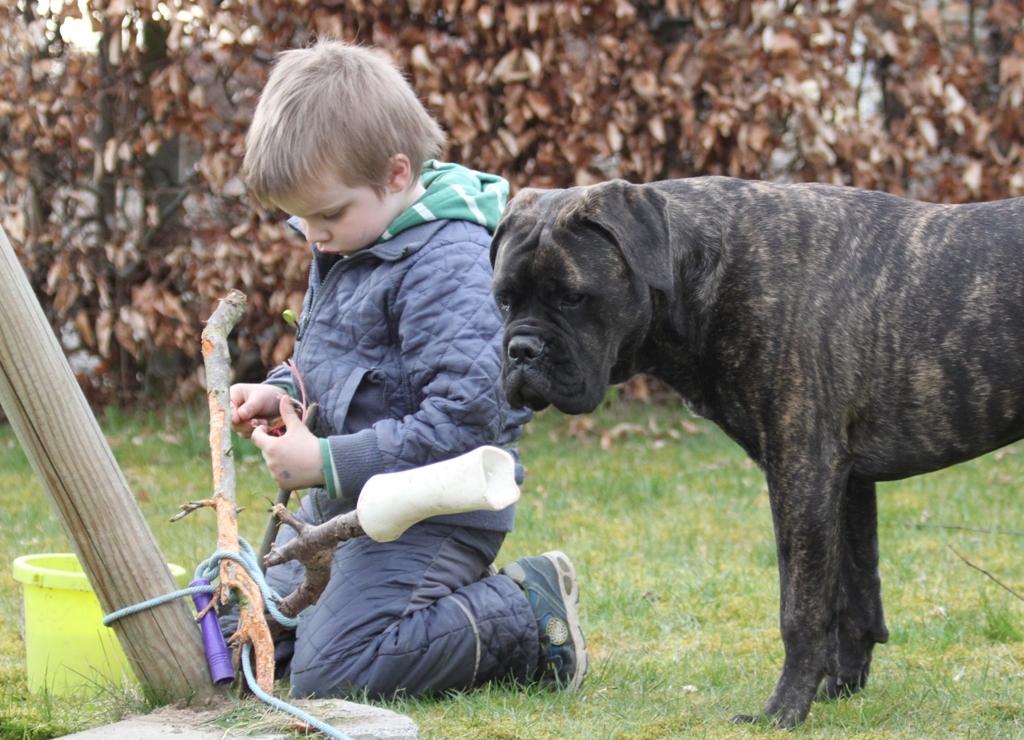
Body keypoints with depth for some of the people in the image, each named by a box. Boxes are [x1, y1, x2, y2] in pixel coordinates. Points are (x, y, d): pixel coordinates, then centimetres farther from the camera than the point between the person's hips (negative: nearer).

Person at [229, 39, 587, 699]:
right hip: (343, 501, 10)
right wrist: (282, 392, 1)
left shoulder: (448, 262, -23)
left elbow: (465, 418, -29)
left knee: (331, 672, -23)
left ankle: (528, 616, -6)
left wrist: (328, 462, -26)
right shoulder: (350, 241, 7)